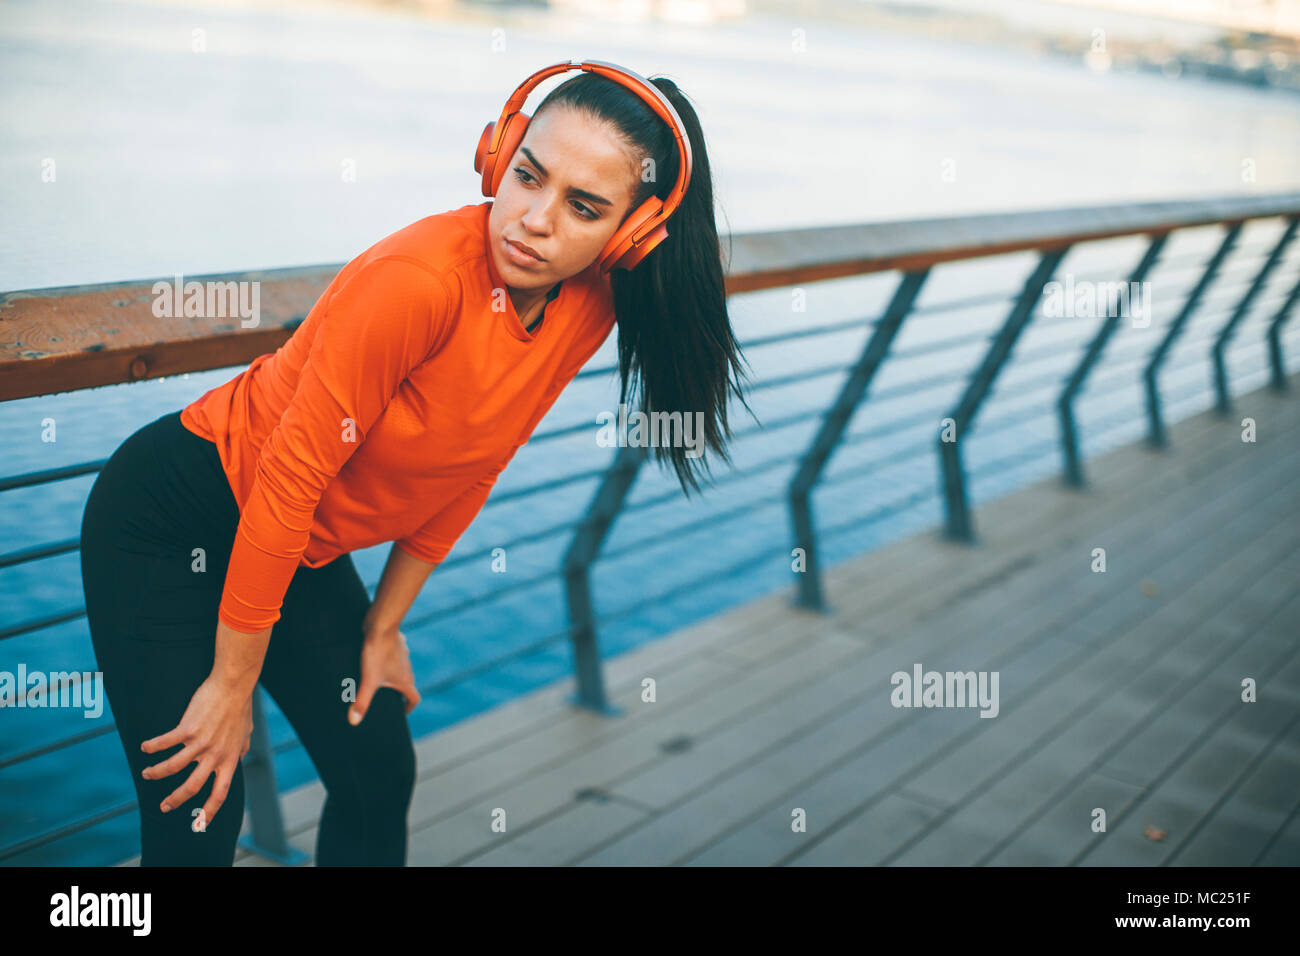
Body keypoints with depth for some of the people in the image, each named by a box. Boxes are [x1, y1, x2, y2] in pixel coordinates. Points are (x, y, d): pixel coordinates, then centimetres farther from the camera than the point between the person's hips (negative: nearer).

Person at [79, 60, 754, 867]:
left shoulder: (592, 308, -10)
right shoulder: (421, 278, -33)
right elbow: (289, 478, -26)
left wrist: (383, 626, 8)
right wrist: (234, 684, -17)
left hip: (303, 551, 7)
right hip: (171, 523, -7)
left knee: (381, 776, 14)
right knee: (195, 824, -6)